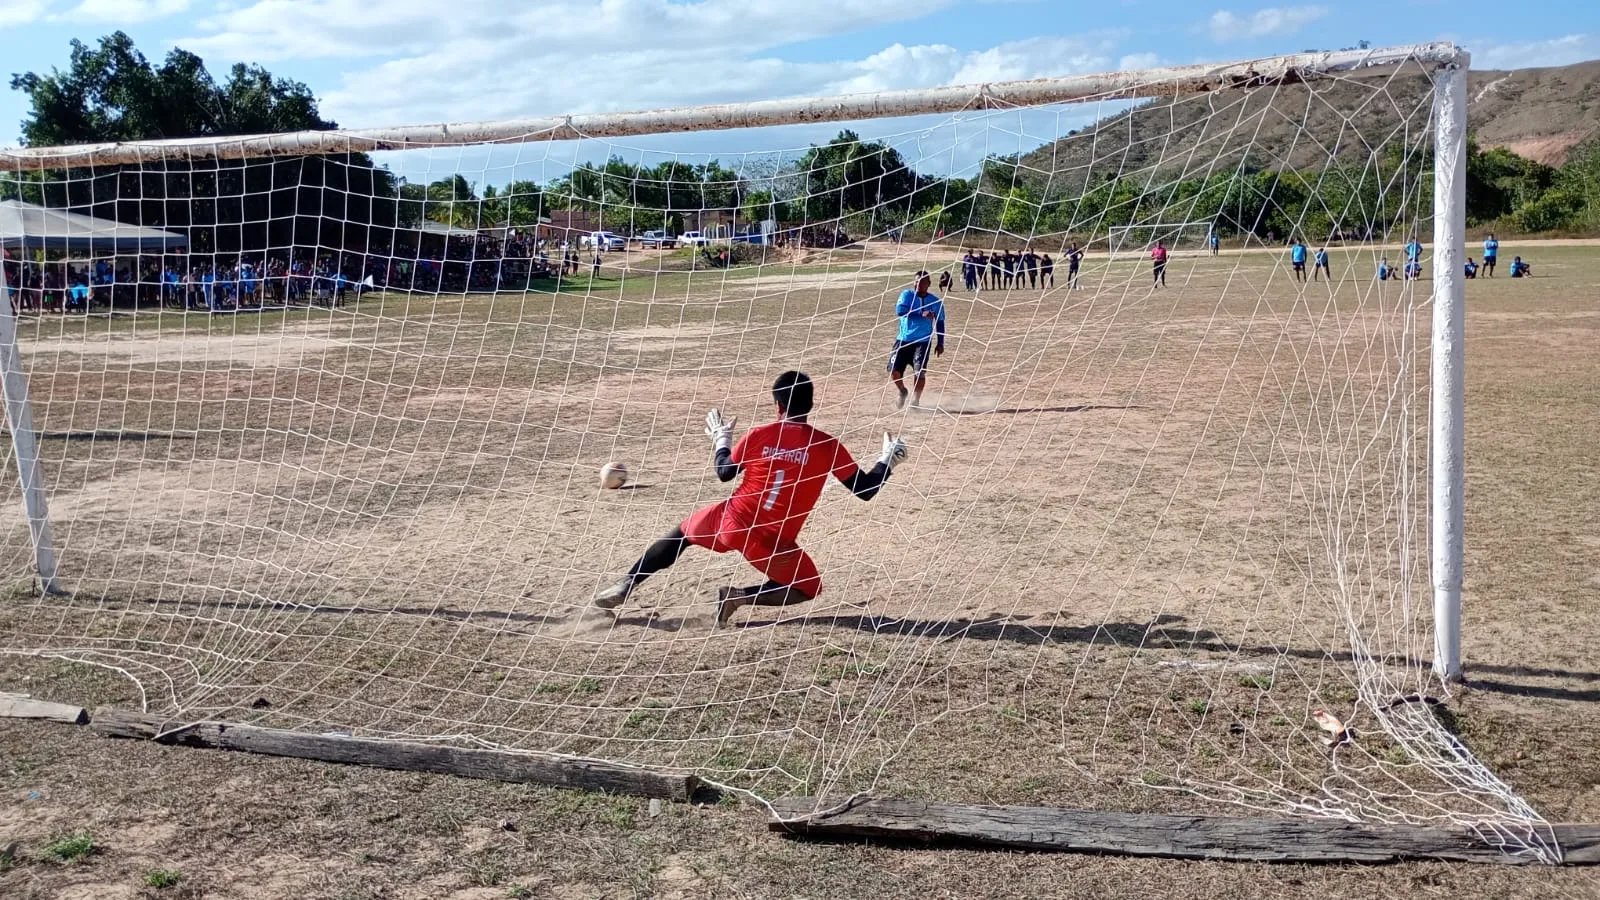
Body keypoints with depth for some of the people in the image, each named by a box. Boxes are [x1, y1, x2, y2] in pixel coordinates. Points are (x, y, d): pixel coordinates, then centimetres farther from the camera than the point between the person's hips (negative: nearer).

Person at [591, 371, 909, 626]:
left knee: (681, 534, 29)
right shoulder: (828, 446, -8)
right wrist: (888, 461, 16)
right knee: (809, 589, 19)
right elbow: (864, 490, -2)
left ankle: (625, 586, 22)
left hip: (730, 522, 2)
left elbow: (724, 472, 9)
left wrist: (721, 438, 27)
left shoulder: (759, 436, -5)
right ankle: (740, 597, -2)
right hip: (771, 542, -2)